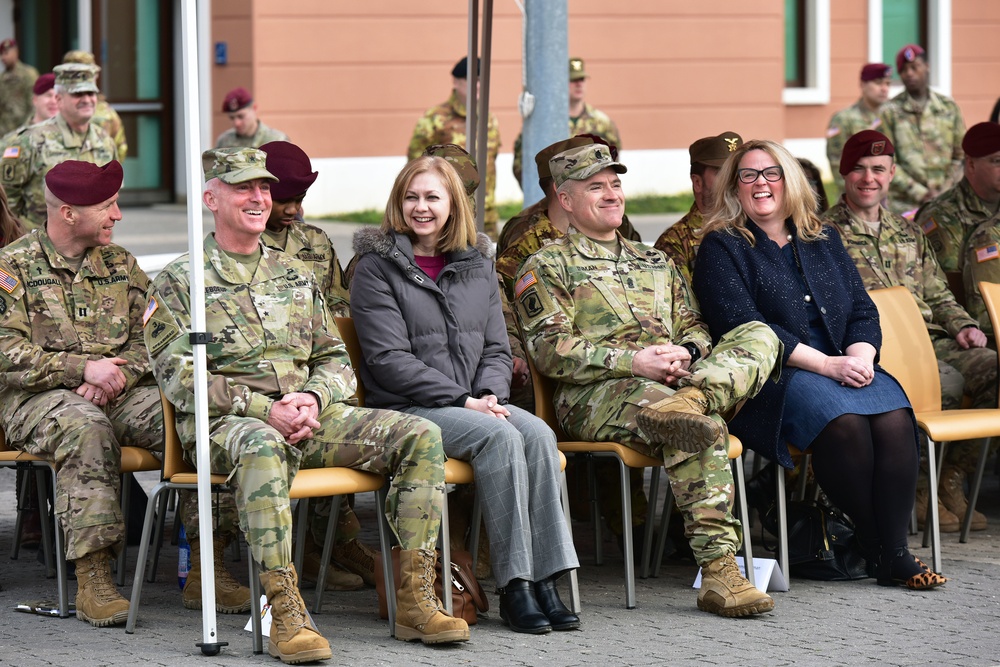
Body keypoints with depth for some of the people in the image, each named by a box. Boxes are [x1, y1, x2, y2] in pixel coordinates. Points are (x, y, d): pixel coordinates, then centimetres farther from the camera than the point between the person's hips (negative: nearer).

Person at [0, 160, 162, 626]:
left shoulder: (120, 264, 17)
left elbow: (149, 339, 12)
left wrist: (115, 375, -9)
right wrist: (83, 368, -17)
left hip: (121, 393, 5)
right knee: (87, 427, -40)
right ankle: (92, 579, -41)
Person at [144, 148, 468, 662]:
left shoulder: (295, 276, 23)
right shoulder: (178, 282, 5)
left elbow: (335, 359, 19)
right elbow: (179, 377, -6)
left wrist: (313, 398, -6)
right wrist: (265, 409, -17)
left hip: (309, 415, 6)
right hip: (223, 425, -5)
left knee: (420, 436, -16)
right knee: (262, 446, -43)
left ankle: (415, 599, -19)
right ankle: (286, 614, -45)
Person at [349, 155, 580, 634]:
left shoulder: (477, 265, 17)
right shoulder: (377, 267, -1)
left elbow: (497, 348, 16)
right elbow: (389, 360, -9)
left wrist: (491, 393, -7)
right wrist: (462, 400, -16)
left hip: (475, 404, 5)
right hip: (405, 409, -5)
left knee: (537, 433, -26)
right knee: (499, 436, -31)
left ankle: (545, 579, -29)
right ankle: (515, 587, -30)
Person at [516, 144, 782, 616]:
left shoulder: (653, 262, 31)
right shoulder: (547, 267, 11)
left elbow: (693, 327, 26)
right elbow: (550, 351, -3)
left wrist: (686, 355, -2)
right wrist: (633, 361, -15)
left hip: (673, 377, 6)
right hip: (596, 395, -6)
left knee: (759, 337, -19)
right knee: (702, 428, -37)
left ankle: (692, 397, -45)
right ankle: (717, 569, -42)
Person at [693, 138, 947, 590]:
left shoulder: (824, 240, 22)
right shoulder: (721, 247, 4)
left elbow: (863, 310, 17)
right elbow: (743, 326, -9)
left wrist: (860, 356, -7)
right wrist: (826, 365, -15)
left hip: (844, 366, 5)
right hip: (771, 378, -5)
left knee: (895, 417, -27)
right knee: (842, 420, -34)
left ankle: (895, 552, -27)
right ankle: (870, 546, -20)